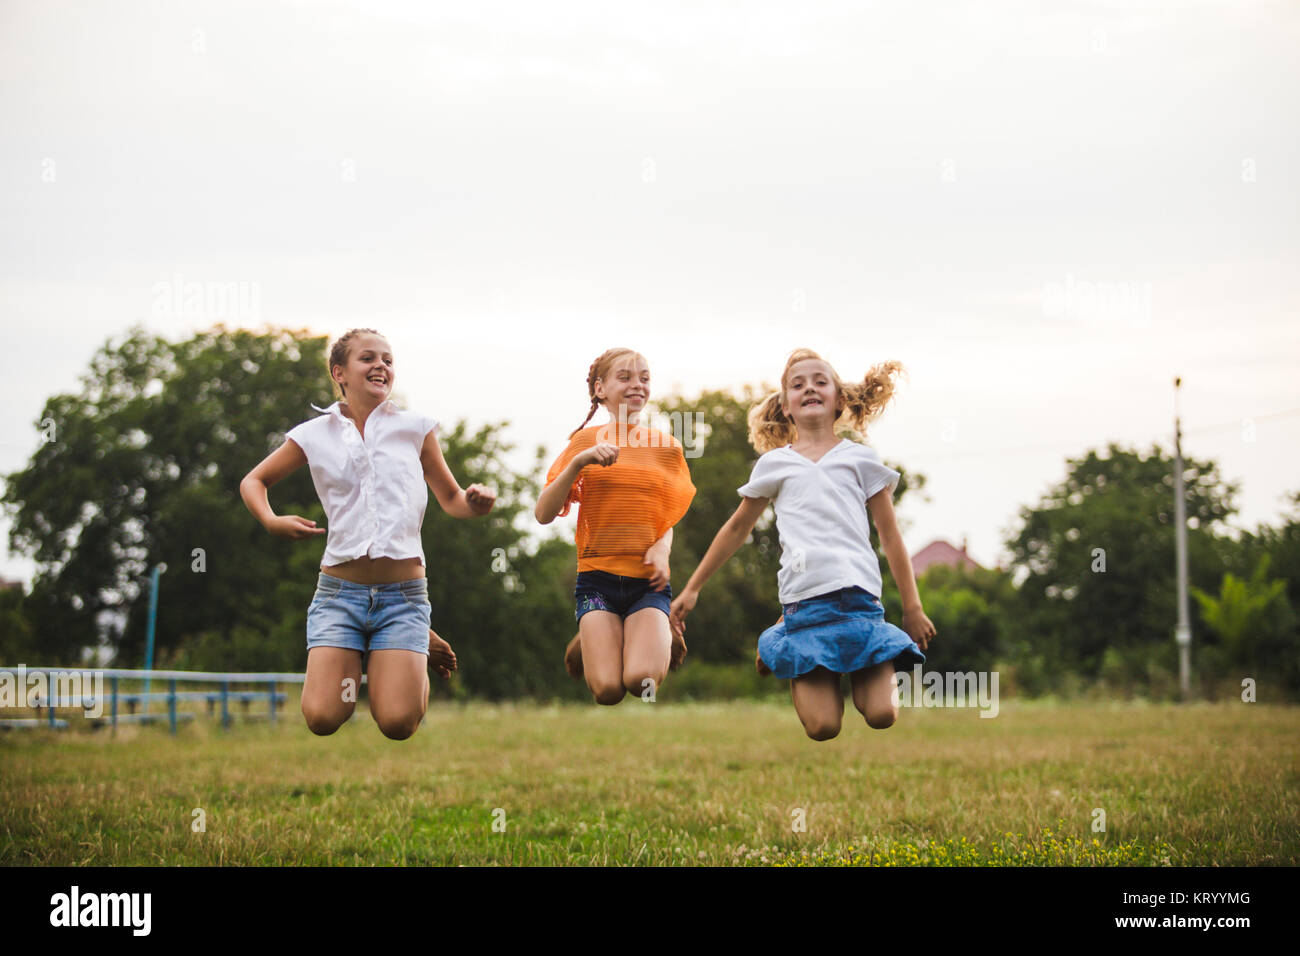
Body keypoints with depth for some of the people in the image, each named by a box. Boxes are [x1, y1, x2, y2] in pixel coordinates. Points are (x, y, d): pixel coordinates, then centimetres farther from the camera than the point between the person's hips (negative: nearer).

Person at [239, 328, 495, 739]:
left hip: (403, 595, -1)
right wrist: (271, 521, -1)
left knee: (398, 725, -12)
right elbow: (253, 481, 20)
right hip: (339, 590, 1)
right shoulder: (316, 434, 7)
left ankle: (417, 657, 22)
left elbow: (451, 499, 15)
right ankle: (353, 657, 23)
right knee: (322, 719, -11)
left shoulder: (415, 428, 7)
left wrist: (476, 502, -9)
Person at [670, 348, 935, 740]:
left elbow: (890, 535, 15)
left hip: (859, 593, 0)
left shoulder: (860, 458, 15)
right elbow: (737, 528, 25)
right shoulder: (773, 464, 16)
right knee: (823, 727, -12)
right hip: (804, 599, 0)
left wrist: (913, 608, 12)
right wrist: (692, 589, 24)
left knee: (882, 716, -14)